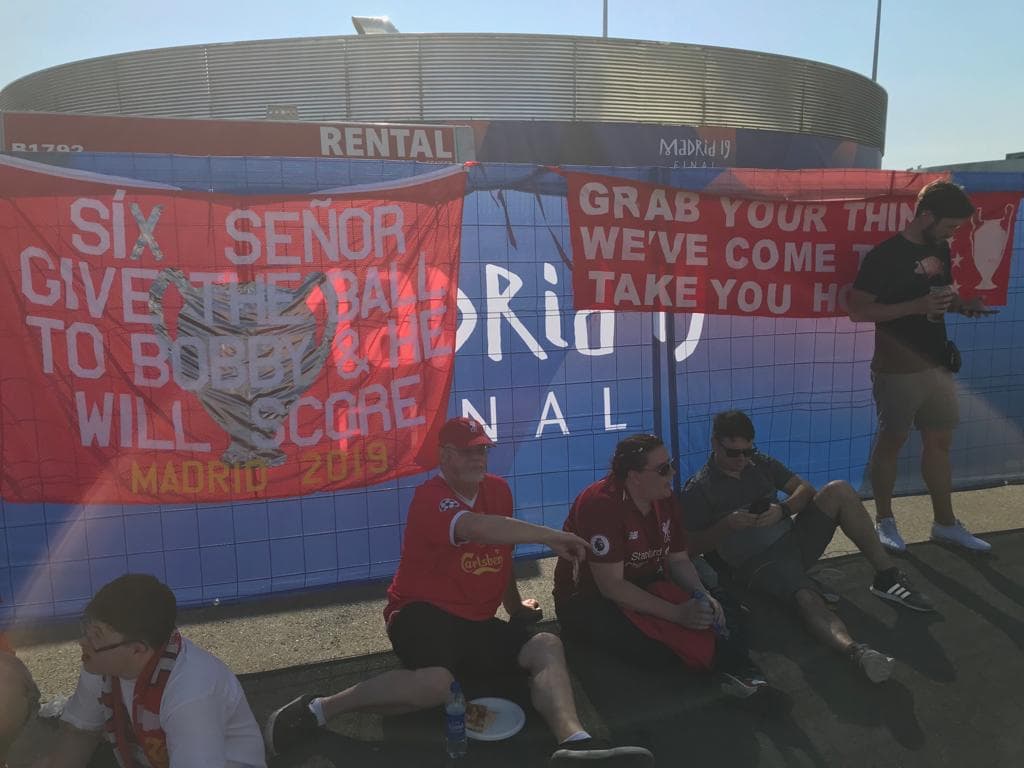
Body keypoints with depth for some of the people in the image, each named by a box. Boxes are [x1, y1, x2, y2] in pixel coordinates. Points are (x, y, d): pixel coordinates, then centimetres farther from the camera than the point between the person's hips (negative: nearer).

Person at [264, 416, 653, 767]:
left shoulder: (498, 490, 9)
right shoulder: (430, 497, -15)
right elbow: (476, 527, -35)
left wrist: (514, 604, 32)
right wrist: (550, 536, -32)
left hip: (476, 622, 7)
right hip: (423, 613, -7)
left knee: (547, 646, -15)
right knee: (436, 684, -35)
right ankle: (318, 708, -20)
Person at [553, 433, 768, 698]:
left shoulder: (664, 498, -2)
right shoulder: (601, 503, -26)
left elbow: (679, 561, 6)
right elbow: (611, 586, -28)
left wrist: (704, 596, -15)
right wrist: (678, 614, -30)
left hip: (648, 585, 8)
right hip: (590, 599, -8)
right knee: (656, 650, -35)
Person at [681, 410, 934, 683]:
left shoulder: (760, 464, 13)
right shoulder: (698, 490, -4)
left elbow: (805, 489, 10)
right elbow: (691, 546, -6)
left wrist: (782, 510, -10)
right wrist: (727, 524, -20)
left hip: (794, 538, 6)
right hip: (760, 563, -6)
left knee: (838, 490, -14)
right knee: (808, 598, -37)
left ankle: (886, 577, -14)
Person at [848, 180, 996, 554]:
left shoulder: (939, 249, 8)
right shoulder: (886, 255, -15)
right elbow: (858, 311, -17)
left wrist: (961, 304, 1)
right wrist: (916, 306, -24)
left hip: (936, 364, 8)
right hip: (898, 369, -7)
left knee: (939, 440, 13)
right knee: (891, 442, 4)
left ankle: (945, 523, 26)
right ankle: (884, 520, 20)